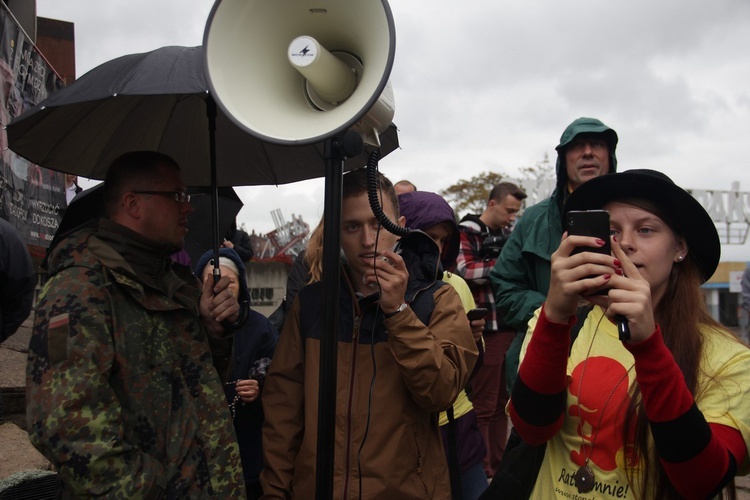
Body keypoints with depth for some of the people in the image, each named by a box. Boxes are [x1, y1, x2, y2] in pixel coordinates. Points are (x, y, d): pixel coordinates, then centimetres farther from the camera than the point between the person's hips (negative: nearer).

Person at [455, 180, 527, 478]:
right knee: (483, 406, -1)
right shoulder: (466, 232, -4)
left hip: (510, 327, 7)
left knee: (502, 403, 13)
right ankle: (482, 473, 9)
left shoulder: (507, 234, 18)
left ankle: (498, 465, 23)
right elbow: (465, 271, -19)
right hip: (486, 329, -7)